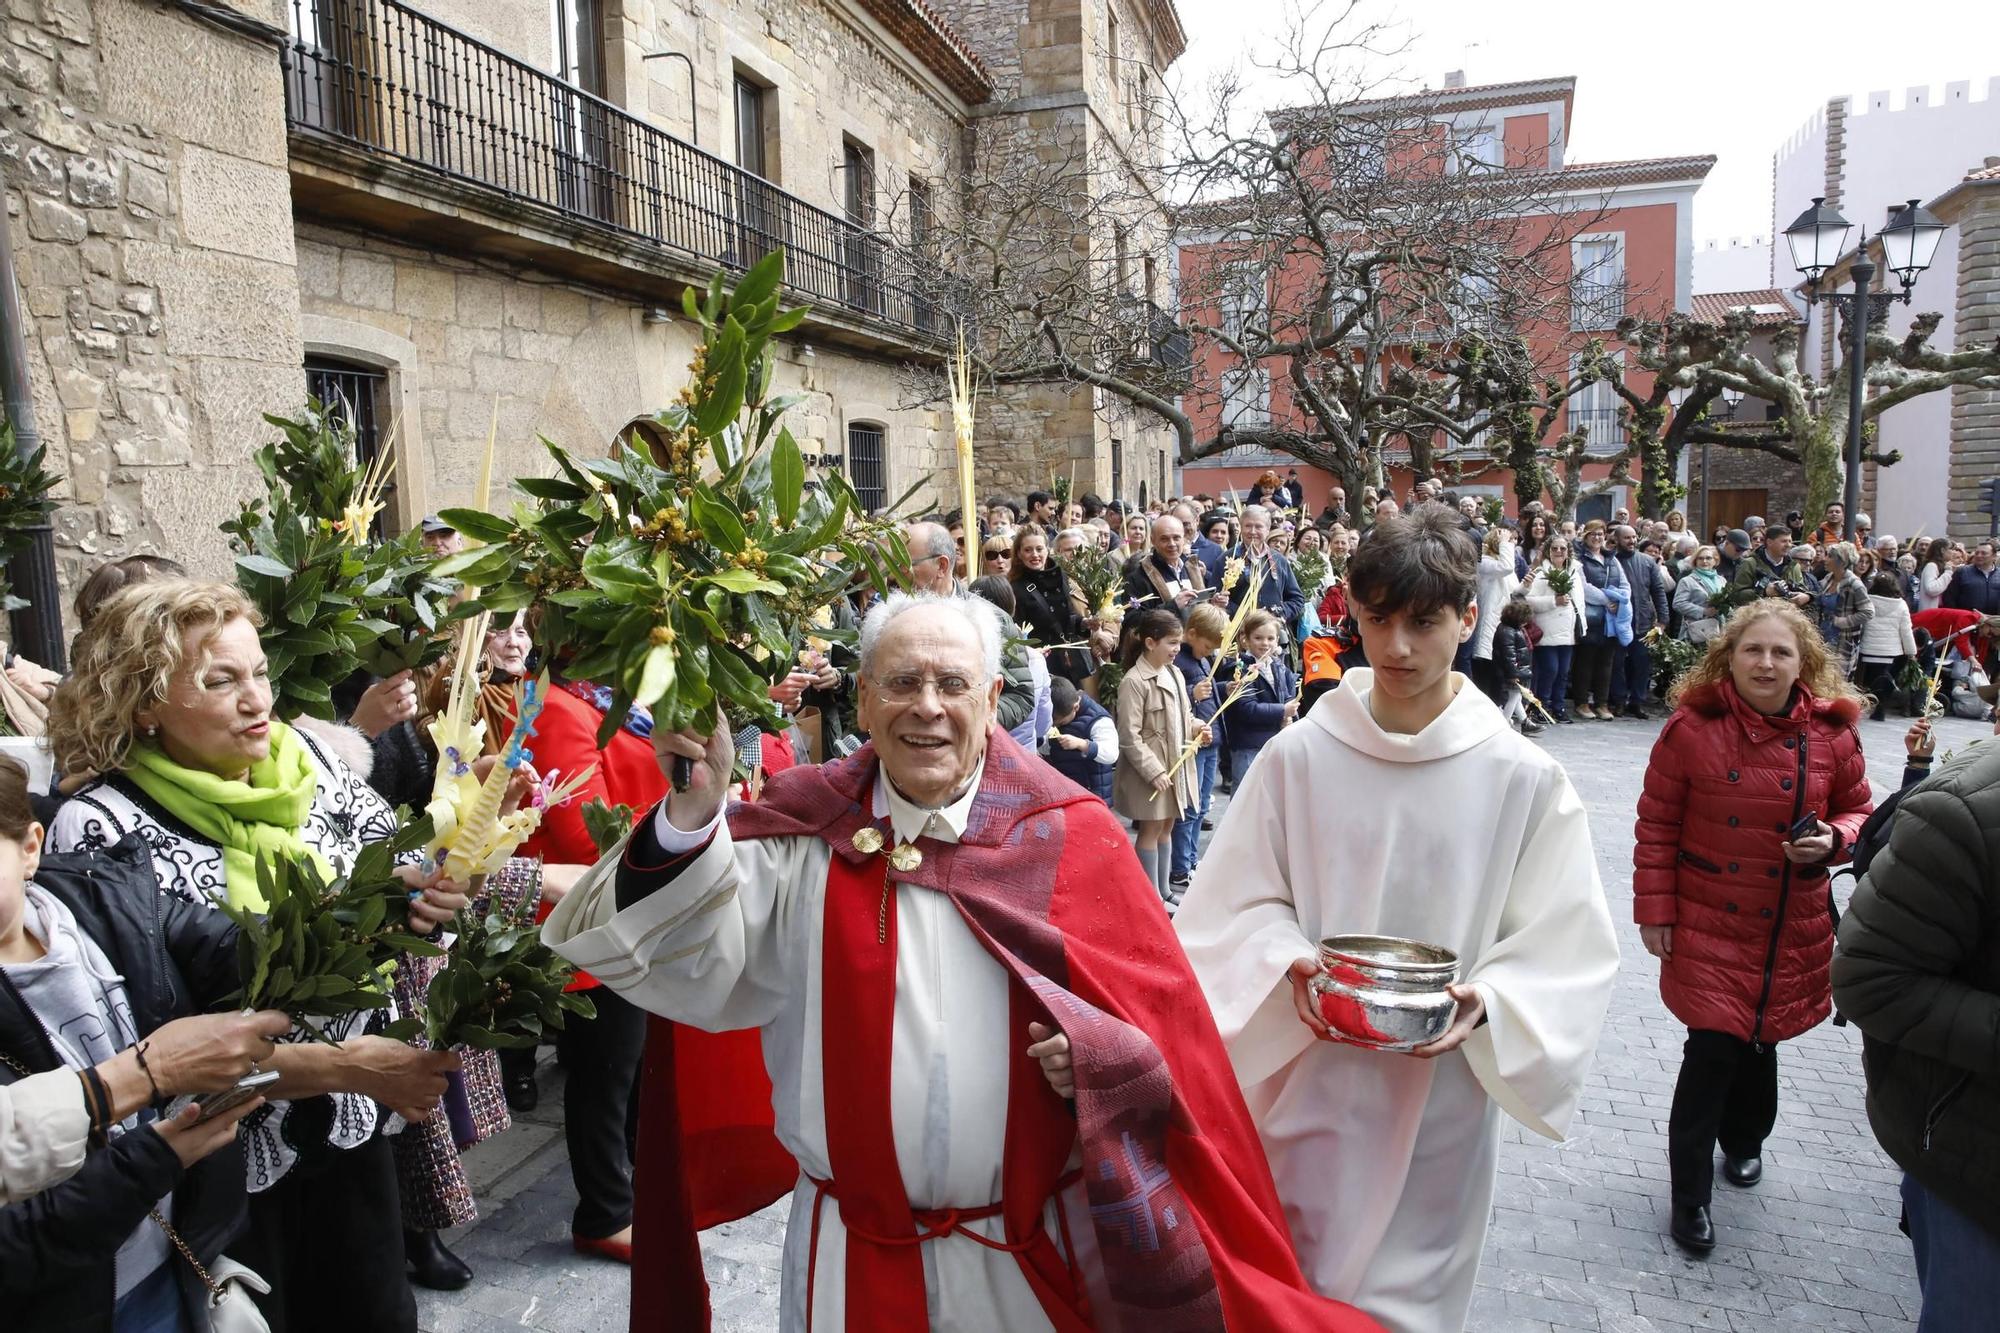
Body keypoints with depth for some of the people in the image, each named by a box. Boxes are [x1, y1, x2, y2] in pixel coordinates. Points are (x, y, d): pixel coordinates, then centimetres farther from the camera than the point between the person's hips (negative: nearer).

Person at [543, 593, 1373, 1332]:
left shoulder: (1068, 836, -6)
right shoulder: (805, 835, -4)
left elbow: (1160, 1005, -4)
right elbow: (695, 968, -13)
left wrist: (1104, 1053, -24)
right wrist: (693, 815, -26)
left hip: (1035, 1249, 0)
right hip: (856, 1255, 1)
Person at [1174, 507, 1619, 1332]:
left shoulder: (1522, 779, -7)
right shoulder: (1298, 756, -7)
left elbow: (1564, 946, -2)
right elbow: (1238, 908, 0)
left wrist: (1487, 1005, -19)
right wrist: (1287, 964, -18)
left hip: (1440, 1097, 0)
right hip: (1304, 1085, 1)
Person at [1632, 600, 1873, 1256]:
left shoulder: (1831, 734, -4)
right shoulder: (1692, 727, -10)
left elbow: (1857, 810, 11)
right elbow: (1657, 825, -5)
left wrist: (1833, 839, -12)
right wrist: (1655, 909, -6)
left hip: (1792, 932, 3)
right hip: (1708, 927, -3)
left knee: (1760, 1043, 16)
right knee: (1712, 1052, -5)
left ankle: (1744, 1139, 48)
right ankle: (1690, 1195, 13)